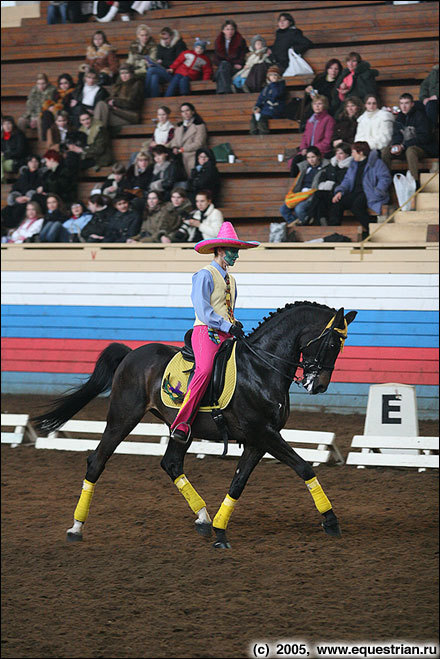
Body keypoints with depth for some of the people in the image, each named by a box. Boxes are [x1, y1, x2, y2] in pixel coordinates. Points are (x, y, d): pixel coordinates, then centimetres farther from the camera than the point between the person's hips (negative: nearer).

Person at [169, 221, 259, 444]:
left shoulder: (230, 280, 24)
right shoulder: (205, 275, -2)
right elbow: (204, 311, -11)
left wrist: (236, 326, 8)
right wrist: (228, 326, -16)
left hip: (227, 335, 9)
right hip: (206, 333, -9)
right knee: (205, 369, -31)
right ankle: (182, 424, -35)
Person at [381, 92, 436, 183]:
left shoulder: (420, 115, -9)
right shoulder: (399, 118, 12)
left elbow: (423, 137, -16)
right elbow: (396, 135, 11)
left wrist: (404, 146, -21)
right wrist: (395, 145, -14)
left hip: (424, 149, -6)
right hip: (404, 148, 6)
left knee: (410, 150, -38)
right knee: (385, 151, -14)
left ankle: (415, 182, -42)